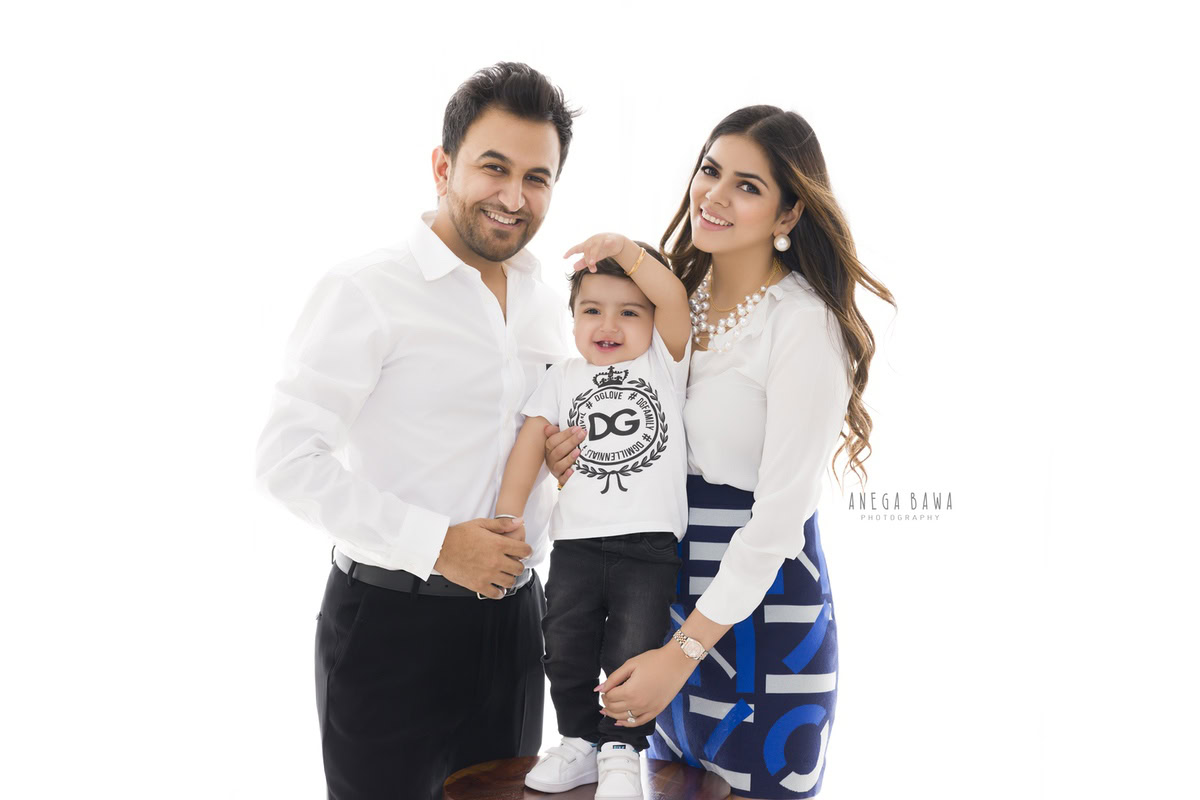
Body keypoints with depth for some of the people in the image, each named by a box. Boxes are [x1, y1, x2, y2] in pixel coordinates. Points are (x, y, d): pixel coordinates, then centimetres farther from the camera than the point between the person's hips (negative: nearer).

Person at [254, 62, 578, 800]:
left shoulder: (545, 302, 8)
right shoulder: (367, 292, -13)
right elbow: (289, 461, -18)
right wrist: (438, 544, -21)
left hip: (513, 612, 6)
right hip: (392, 620, -6)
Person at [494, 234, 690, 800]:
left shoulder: (663, 365, 5)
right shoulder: (563, 378, 11)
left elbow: (674, 298, -11)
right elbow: (530, 443, 4)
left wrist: (626, 250, -24)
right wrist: (508, 517, -5)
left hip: (650, 545, -2)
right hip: (575, 544, 3)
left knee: (633, 654, -1)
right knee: (566, 651, 8)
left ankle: (621, 749, 18)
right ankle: (580, 742, 27)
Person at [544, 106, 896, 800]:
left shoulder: (806, 326, -19)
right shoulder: (681, 293, 4)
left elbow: (780, 515, -20)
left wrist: (682, 654, -19)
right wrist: (587, 446, -5)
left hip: (762, 600, -7)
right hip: (673, 584, 7)